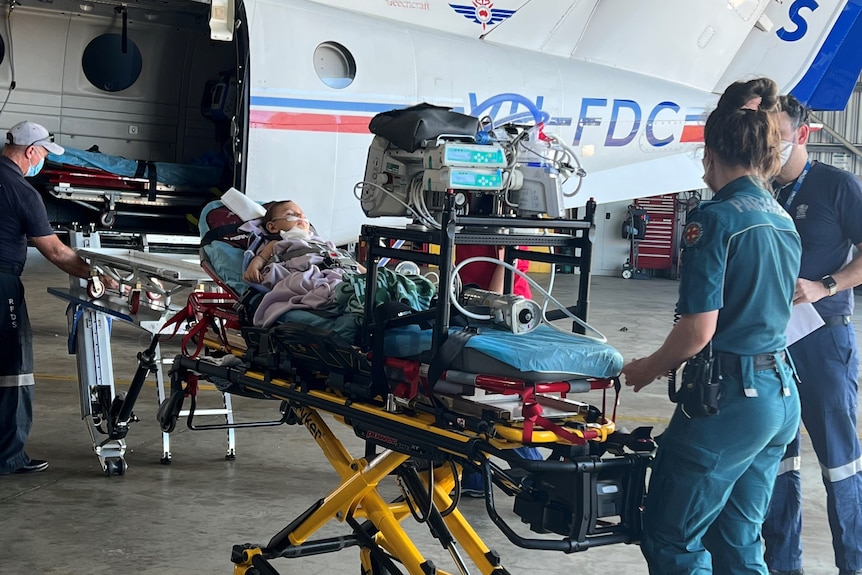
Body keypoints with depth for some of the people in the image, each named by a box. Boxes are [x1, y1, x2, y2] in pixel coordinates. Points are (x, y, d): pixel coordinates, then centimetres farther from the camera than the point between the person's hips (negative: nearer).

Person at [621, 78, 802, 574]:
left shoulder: (715, 218, -15)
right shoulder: (784, 220, 10)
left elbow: (699, 329, -19)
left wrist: (649, 368, -1)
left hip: (728, 397, -9)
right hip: (782, 392, 9)